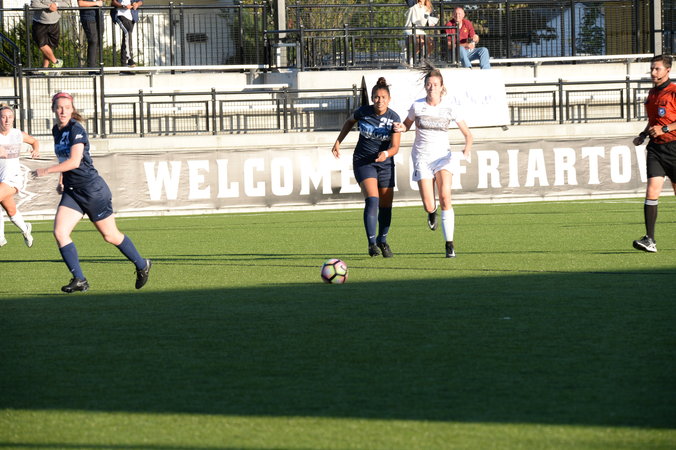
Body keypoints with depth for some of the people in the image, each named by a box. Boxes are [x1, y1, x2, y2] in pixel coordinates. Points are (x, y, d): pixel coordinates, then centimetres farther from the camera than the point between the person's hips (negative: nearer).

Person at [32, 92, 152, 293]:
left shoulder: (76, 129, -16)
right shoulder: (57, 131, 9)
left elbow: (74, 161, -24)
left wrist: (46, 171, -20)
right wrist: (61, 181, 15)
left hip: (92, 189, -7)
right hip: (71, 192, 7)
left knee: (110, 235, 5)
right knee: (59, 232, -12)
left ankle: (142, 265, 27)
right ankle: (79, 280, -8)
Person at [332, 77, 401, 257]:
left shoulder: (394, 118, -10)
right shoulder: (363, 112, -9)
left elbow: (395, 147, -13)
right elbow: (349, 122, 14)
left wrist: (386, 153, -34)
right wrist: (338, 142, 11)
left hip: (385, 163, 2)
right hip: (363, 161, -2)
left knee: (386, 205, 5)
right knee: (372, 200, -21)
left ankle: (382, 241, 28)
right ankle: (372, 243, -24)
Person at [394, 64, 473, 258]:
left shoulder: (449, 108, -3)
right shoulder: (417, 106, -2)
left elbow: (467, 133, 4)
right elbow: (407, 124, 15)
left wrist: (467, 149, -16)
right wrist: (401, 128, -9)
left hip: (442, 156, 0)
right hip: (422, 157, 0)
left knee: (445, 197, -20)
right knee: (429, 206, -11)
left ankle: (449, 244, -12)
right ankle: (432, 212, 31)